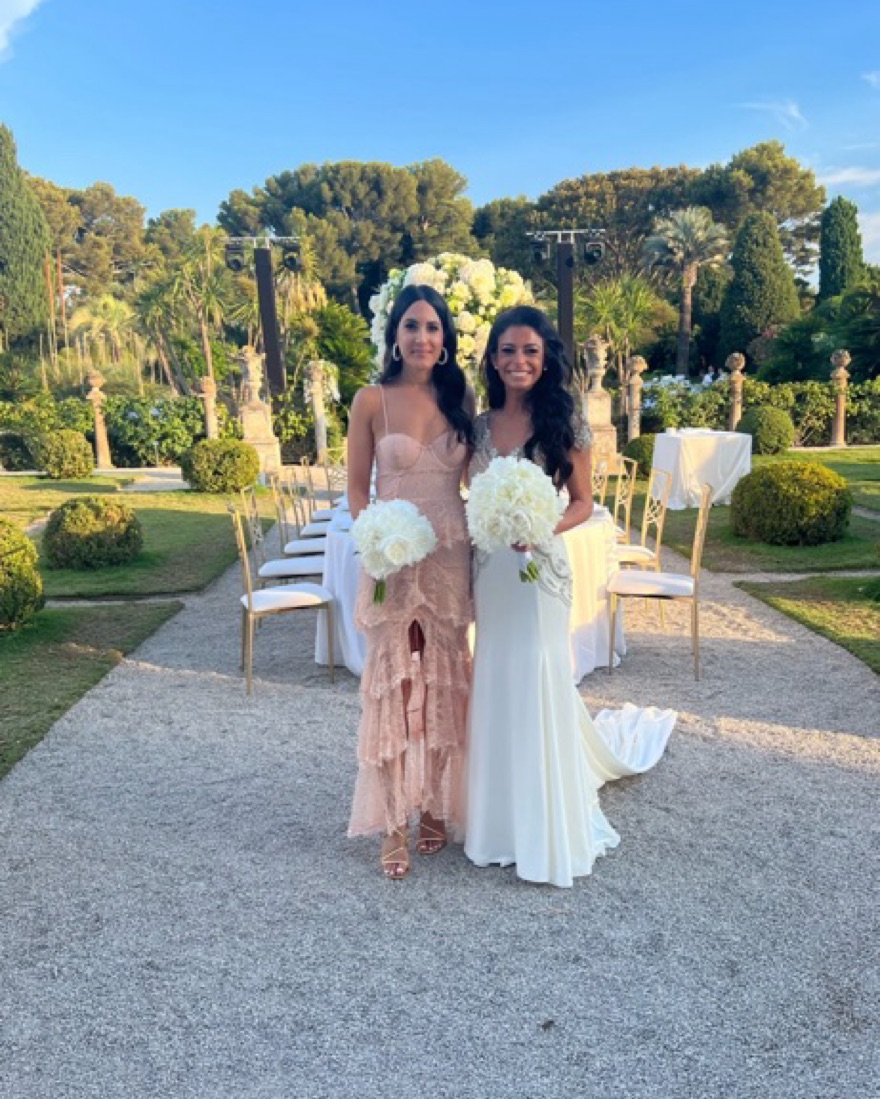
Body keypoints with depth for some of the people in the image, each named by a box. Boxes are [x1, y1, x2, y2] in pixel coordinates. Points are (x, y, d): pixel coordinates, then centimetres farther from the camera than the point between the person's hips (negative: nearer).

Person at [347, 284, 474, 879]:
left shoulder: (461, 396, 5)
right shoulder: (372, 400, -2)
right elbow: (357, 486, 0)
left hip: (452, 555, 3)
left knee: (444, 681, 11)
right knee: (394, 683, 1)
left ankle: (436, 804, 29)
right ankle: (396, 823, 14)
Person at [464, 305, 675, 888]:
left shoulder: (565, 422, -5)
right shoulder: (480, 425, 6)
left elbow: (583, 502, -1)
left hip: (541, 567, -4)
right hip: (489, 570, 4)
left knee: (538, 681, 1)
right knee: (496, 682, 12)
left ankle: (548, 824, 20)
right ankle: (504, 815, 31)